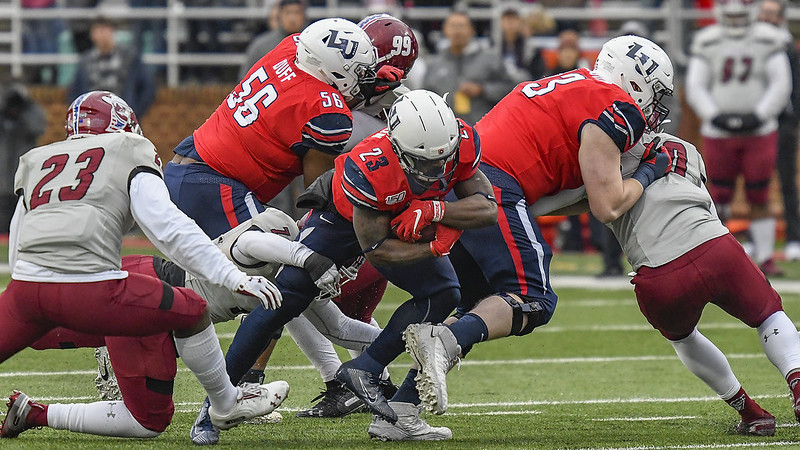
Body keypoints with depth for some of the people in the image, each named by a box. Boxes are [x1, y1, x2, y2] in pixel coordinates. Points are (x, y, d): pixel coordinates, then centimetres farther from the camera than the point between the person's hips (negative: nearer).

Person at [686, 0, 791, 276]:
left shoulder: (768, 41, -2)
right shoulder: (707, 43, 1)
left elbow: (781, 85, -4)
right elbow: (695, 88, -1)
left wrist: (758, 116, -15)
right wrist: (715, 116, -16)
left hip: (759, 131, 0)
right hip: (719, 134, 0)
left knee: (759, 198, 0)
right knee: (719, 199, -1)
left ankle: (765, 258, 7)